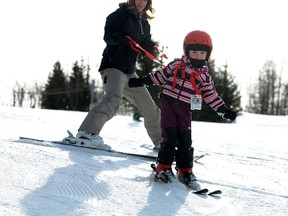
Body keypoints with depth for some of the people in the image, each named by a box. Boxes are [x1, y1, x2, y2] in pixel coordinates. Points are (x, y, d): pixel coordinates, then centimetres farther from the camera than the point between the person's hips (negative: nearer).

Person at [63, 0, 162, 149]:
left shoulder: (144, 23, 16)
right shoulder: (120, 14, -5)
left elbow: (146, 48, 15)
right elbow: (108, 36, -16)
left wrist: (151, 45, -8)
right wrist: (122, 38, -36)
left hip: (129, 71, 8)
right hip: (113, 66, -7)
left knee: (149, 106, 11)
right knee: (113, 99, -32)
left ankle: (161, 142, 25)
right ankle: (86, 132, -39)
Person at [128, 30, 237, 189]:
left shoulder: (204, 75, 5)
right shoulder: (176, 65, 1)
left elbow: (211, 95, 11)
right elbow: (161, 75, 11)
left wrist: (224, 110, 4)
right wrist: (142, 81, 9)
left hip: (185, 109, 2)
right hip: (168, 103, -2)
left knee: (185, 141, -1)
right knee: (170, 138, -10)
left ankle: (185, 171, 10)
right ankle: (163, 168, -1)